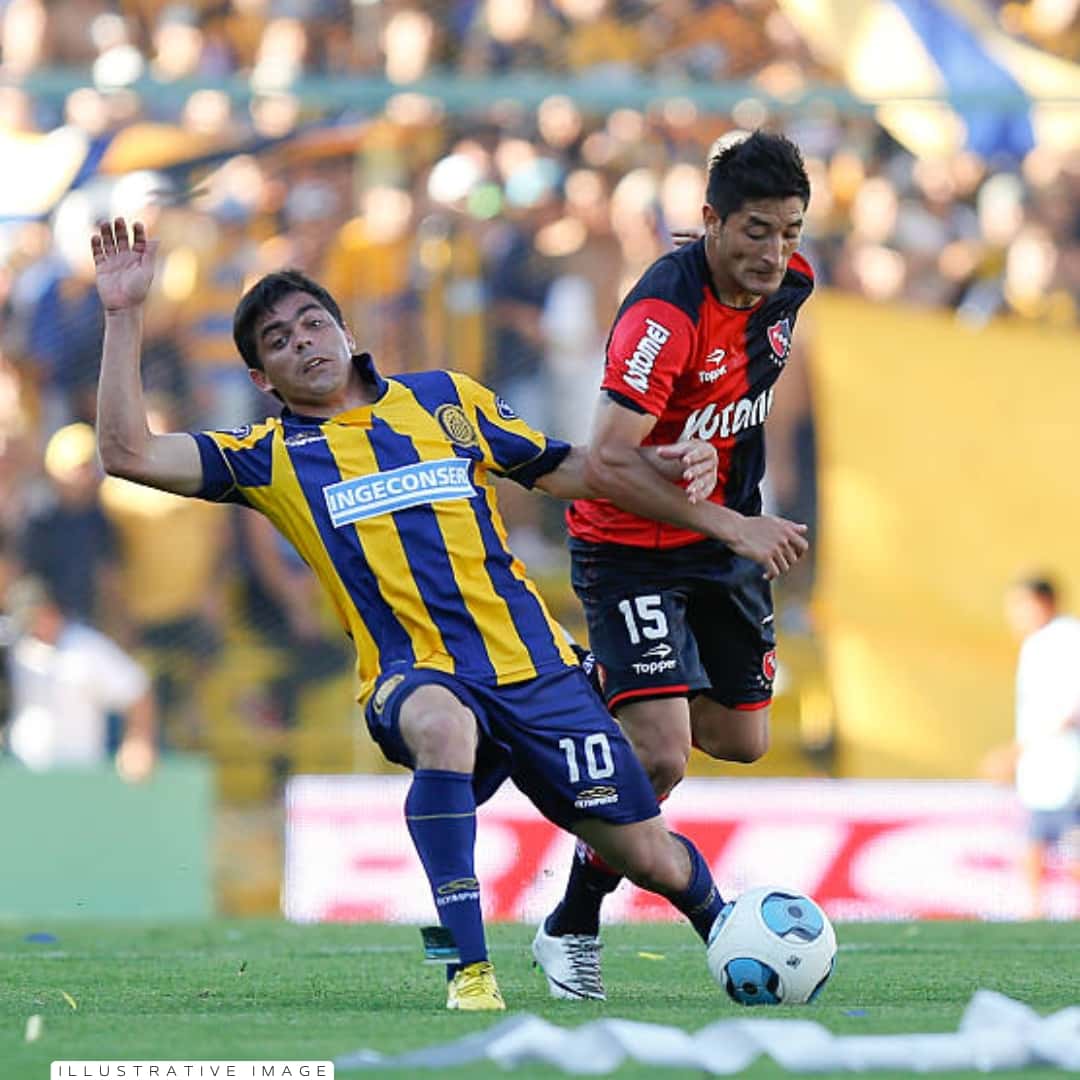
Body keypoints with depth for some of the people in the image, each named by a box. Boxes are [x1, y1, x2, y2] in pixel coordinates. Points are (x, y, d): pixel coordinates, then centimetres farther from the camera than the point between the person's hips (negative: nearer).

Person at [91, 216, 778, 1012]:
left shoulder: (446, 401, 11)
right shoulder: (272, 456, 6)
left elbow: (564, 470, 18)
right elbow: (130, 453, -5)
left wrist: (665, 471, 0)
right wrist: (125, 316, -11)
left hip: (532, 665, 2)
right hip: (415, 674, -2)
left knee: (648, 856, 3)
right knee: (440, 724, -41)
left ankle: (718, 922, 40)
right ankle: (469, 967, -38)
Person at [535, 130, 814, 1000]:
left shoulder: (790, 283, -6)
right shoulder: (664, 313, -29)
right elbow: (607, 464, -35)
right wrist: (735, 527, -38)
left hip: (726, 533, 7)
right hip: (633, 545, -7)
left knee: (741, 739, 14)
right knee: (661, 759, -17)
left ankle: (619, 699, 42)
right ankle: (572, 928, 2)